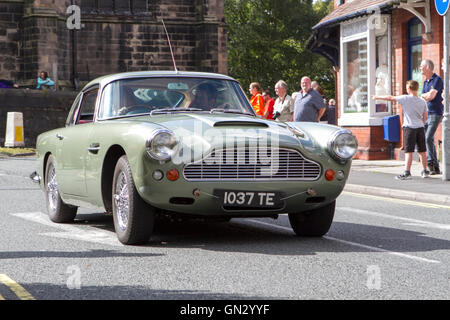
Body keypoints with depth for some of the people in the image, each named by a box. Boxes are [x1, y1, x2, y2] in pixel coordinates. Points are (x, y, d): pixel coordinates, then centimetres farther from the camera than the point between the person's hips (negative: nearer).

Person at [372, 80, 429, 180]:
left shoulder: (405, 99, -8)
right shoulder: (422, 101, 5)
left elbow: (390, 98, -2)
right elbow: (425, 117, 10)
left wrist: (377, 97, 10)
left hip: (409, 127, -5)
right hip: (420, 127, 5)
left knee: (408, 151, -6)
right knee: (422, 151, 13)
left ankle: (407, 172, -11)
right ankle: (425, 171, 21)